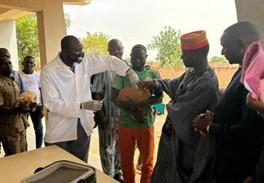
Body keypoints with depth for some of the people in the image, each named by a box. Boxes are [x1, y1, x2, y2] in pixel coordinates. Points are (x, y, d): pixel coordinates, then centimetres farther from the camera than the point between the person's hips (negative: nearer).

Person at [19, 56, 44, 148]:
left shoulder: (38, 75, 2)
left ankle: (39, 149, 22)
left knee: (38, 128, 7)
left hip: (36, 105, 0)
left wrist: (43, 108, -3)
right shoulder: (18, 75, 1)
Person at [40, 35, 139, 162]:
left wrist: (129, 72, -12)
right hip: (59, 133, -3)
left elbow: (108, 61, 4)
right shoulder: (48, 71, -15)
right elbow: (51, 103, -18)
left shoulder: (84, 61, -3)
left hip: (83, 128, 4)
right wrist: (82, 106, -24)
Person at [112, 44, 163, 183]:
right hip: (125, 123, 0)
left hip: (146, 123, 0)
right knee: (126, 160, 13)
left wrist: (137, 104, -18)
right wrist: (133, 112, -16)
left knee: (147, 161, 12)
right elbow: (115, 98, -4)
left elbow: (159, 97, -6)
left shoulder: (153, 75, 3)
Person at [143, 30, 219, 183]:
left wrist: (169, 106, -4)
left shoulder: (207, 84, -30)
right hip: (176, 133, 9)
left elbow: (179, 110, -24)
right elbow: (176, 85, 18)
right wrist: (155, 84, 5)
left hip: (188, 140, -9)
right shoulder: (192, 72, -1)